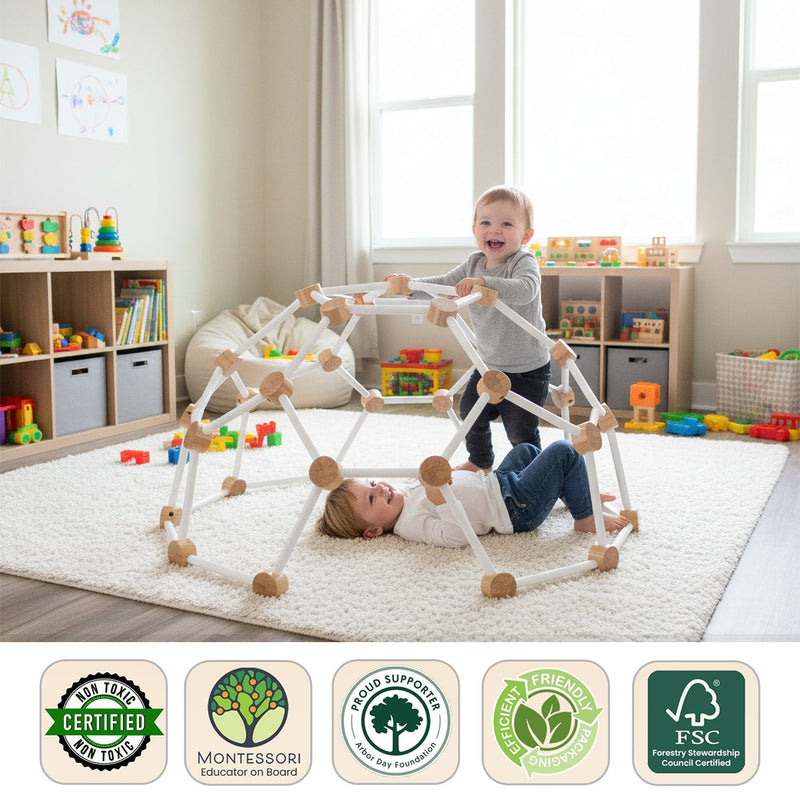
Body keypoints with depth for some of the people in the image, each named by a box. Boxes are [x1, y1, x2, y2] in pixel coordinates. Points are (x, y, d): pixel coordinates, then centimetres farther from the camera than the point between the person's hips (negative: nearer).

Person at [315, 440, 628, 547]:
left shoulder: (407, 495, 3)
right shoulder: (411, 524, -26)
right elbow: (455, 536, -38)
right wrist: (441, 496, -45)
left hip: (496, 482, 10)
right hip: (517, 508, -10)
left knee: (525, 450, 31)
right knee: (564, 452, -13)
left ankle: (577, 493, 36)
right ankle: (585, 517, 5)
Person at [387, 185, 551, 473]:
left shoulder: (524, 261, -21)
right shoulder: (474, 264, 2)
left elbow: (524, 290, -42)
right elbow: (443, 284, 6)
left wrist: (484, 283, -54)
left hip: (527, 371, -7)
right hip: (489, 364, 8)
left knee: (521, 431, -3)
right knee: (470, 410, 21)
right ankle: (480, 462, 44)